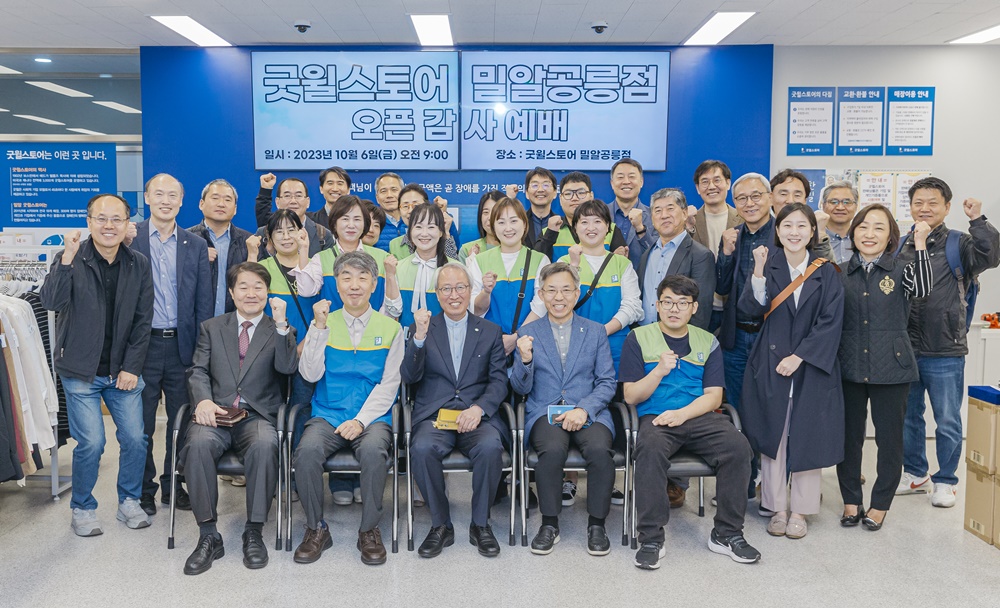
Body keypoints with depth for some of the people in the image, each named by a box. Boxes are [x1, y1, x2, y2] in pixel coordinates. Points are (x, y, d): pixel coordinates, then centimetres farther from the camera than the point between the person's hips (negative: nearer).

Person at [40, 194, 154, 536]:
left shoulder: (139, 265, 2)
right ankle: (83, 508, 17)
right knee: (91, 443, -6)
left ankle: (129, 502, 23)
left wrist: (132, 367, -3)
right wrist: (67, 257, -33)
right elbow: (51, 301, -23)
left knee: (135, 438, 1)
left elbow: (143, 321, 3)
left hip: (123, 370, 3)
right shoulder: (70, 259, -5)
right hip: (81, 371, -3)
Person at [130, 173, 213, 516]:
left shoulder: (196, 246, 7)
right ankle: (143, 490, 22)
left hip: (181, 345, 2)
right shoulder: (129, 238, 0)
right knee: (141, 424, 8)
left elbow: (204, 302, 6)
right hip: (143, 344, -2)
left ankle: (174, 485, 25)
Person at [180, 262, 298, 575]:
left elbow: (287, 367, -4)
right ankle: (208, 535, -20)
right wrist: (203, 400, -11)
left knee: (264, 445, -35)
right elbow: (198, 371, 9)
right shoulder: (211, 328, 19)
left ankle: (254, 533, -20)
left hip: (257, 416, -1)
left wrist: (281, 324, -13)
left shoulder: (278, 331, 14)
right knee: (198, 443, -32)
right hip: (216, 414, 2)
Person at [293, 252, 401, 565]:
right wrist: (319, 327, -10)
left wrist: (361, 420, -13)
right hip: (327, 416, 1)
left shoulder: (390, 327, 7)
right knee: (307, 451, -29)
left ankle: (369, 530, -11)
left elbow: (389, 384, 0)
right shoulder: (324, 323, 10)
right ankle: (316, 528, -7)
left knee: (373, 451, -33)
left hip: (372, 417, -1)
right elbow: (310, 374, -1)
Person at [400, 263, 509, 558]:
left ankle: (480, 524, -9)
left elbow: (499, 381, 7)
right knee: (422, 449, -32)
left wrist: (479, 408, -13)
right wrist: (419, 337, -16)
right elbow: (409, 376, 0)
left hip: (476, 417, 0)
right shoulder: (421, 329, 12)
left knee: (490, 447, -32)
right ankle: (441, 525, -10)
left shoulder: (490, 332, 14)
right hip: (434, 416, 0)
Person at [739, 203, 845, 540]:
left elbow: (830, 323, -5)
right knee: (772, 437, 5)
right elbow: (751, 308, -13)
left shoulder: (826, 274, 2)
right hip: (770, 367, 0)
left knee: (807, 438, 4)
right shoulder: (767, 267, 2)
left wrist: (798, 357, -13)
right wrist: (758, 271, -26)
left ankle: (800, 510, 18)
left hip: (812, 368, 0)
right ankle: (777, 508, 18)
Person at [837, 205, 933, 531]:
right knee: (849, 436, 10)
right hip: (849, 367, 2)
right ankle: (851, 500, 26)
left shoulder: (900, 270, 0)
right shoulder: (840, 273, 5)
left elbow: (922, 289, -22)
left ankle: (880, 504, 24)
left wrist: (920, 245, -25)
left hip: (891, 368, -1)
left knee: (890, 438, 7)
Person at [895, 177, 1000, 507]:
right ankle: (916, 474, 32)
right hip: (904, 350, 4)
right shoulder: (900, 247, 7)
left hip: (945, 353, -4)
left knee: (948, 421, 6)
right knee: (908, 416, 15)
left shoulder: (959, 244, -3)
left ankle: (946, 481, 23)